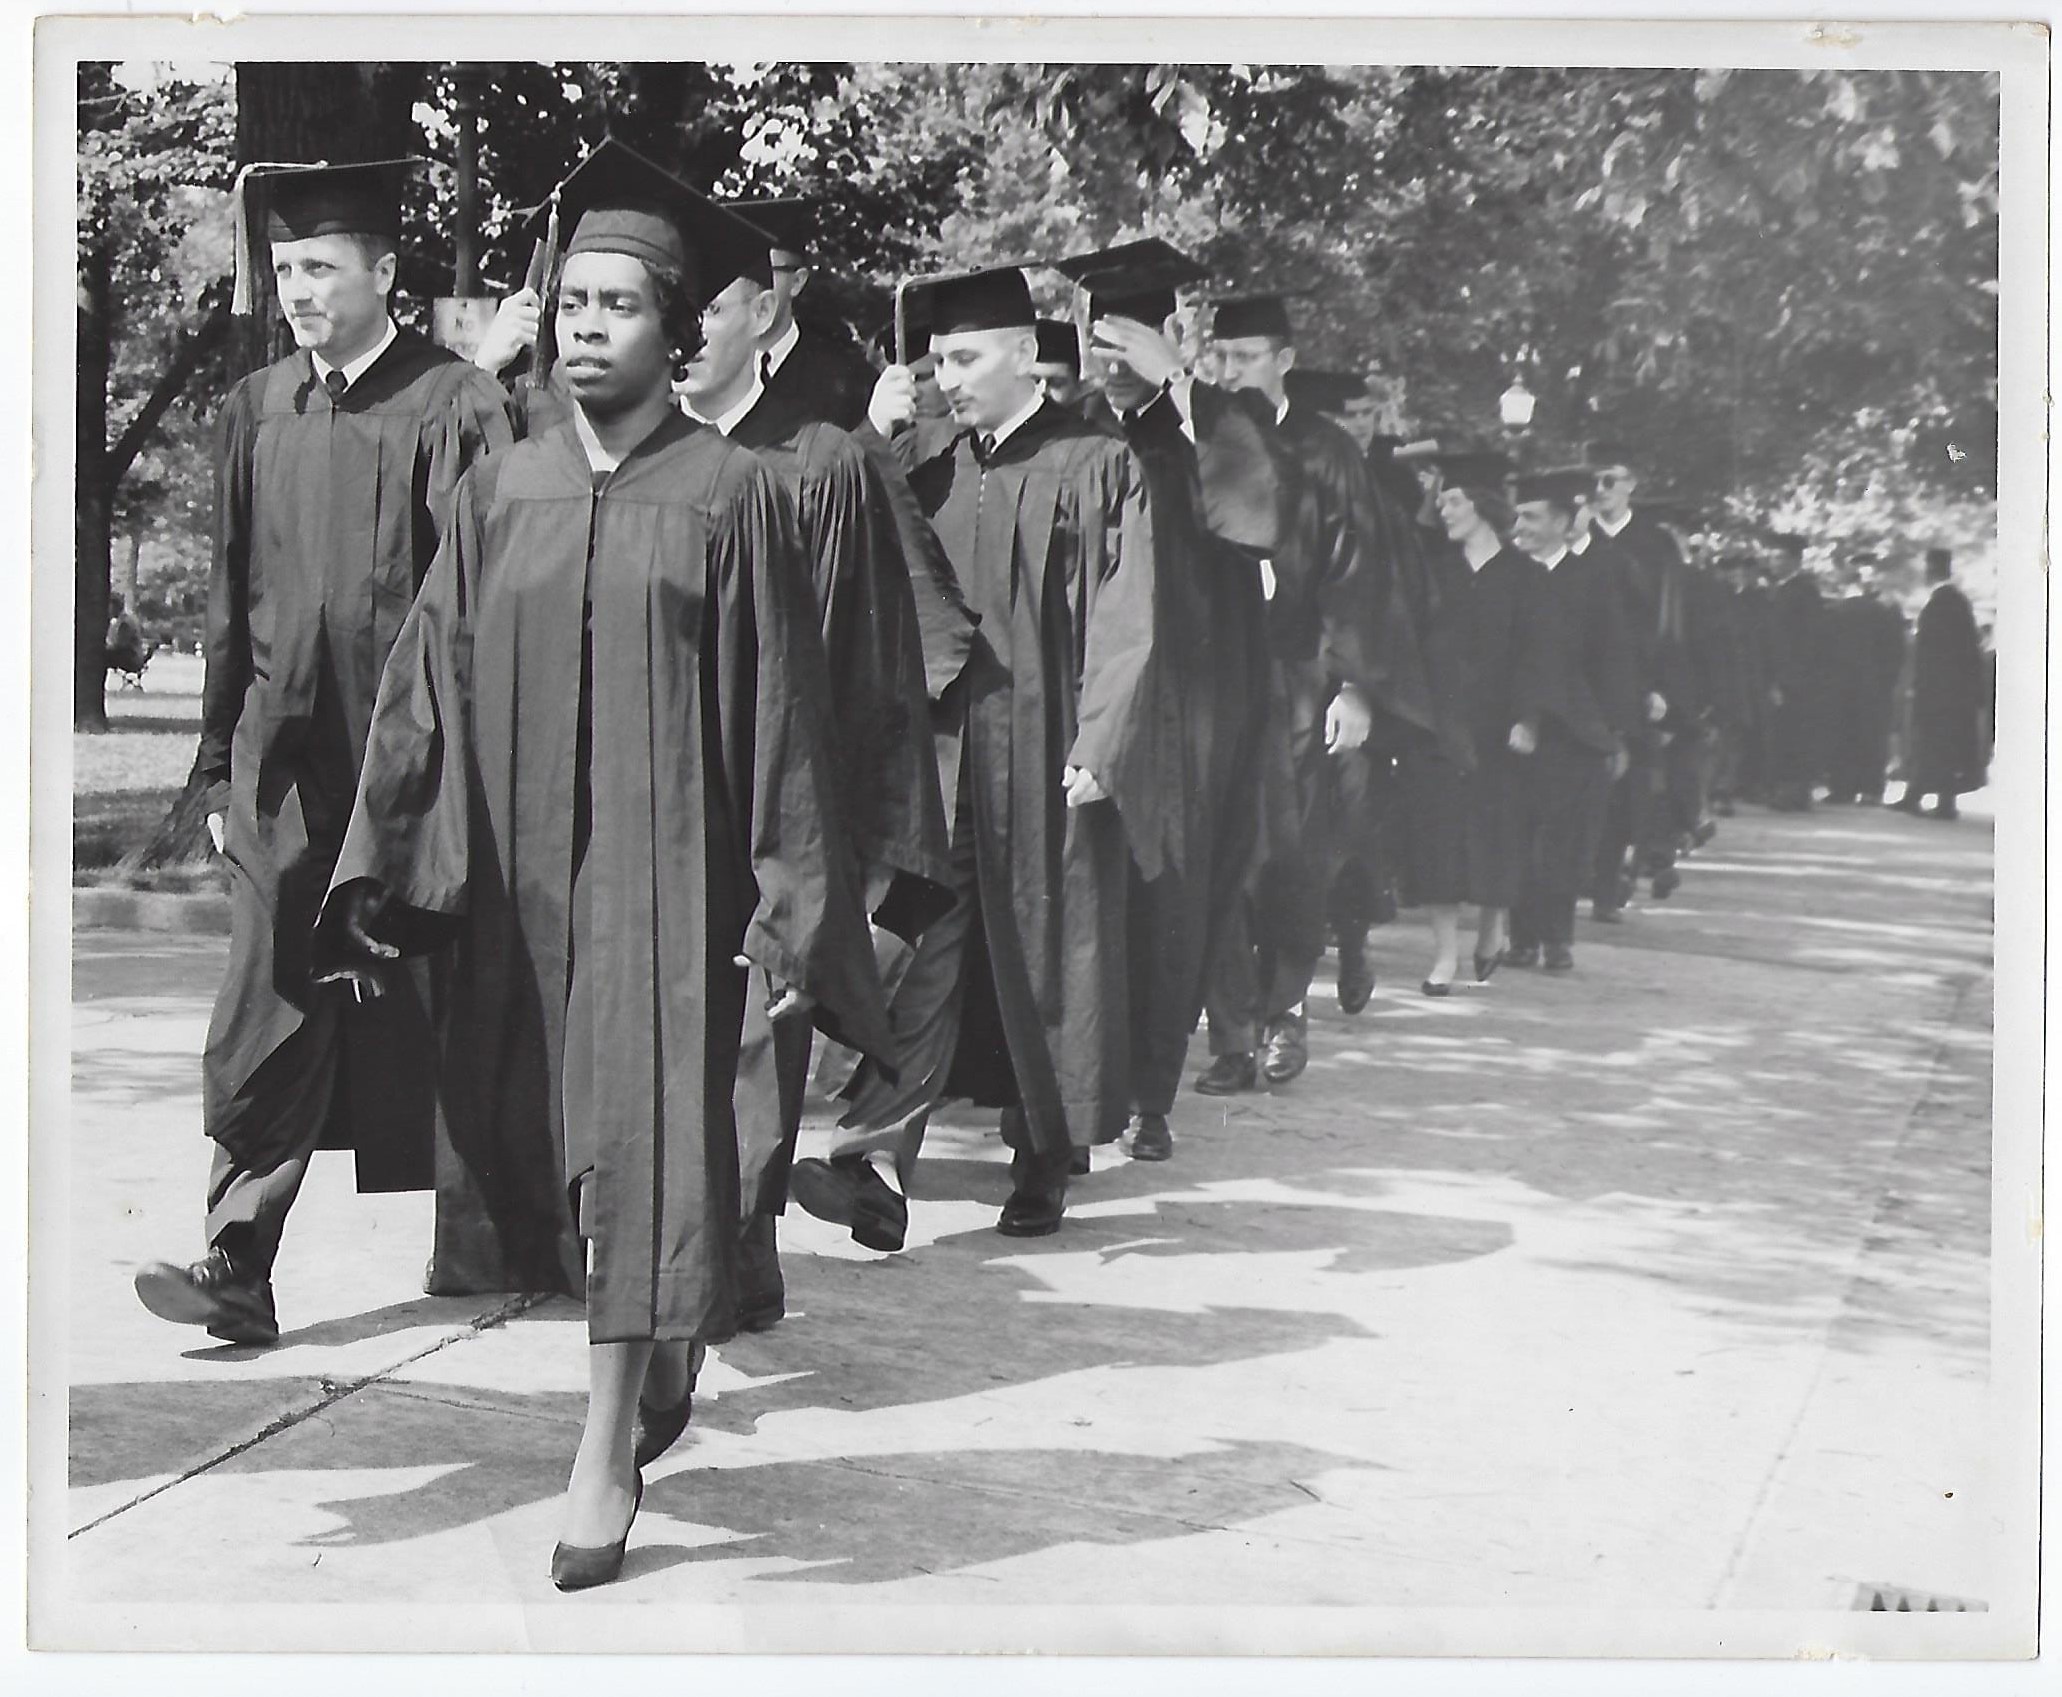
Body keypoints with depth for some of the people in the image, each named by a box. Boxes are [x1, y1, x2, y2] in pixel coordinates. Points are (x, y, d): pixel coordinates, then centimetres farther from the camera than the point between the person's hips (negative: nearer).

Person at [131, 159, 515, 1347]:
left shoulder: (454, 408, -5)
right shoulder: (257, 411, 10)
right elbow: (231, 602, 13)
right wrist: (222, 770, 12)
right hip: (283, 760, 4)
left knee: (429, 1009, 7)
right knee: (269, 1017, -2)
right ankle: (239, 1265, -3)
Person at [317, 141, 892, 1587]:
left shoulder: (731, 494, -3)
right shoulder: (499, 494, 8)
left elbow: (781, 712, -3)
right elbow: (430, 687, 7)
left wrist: (787, 906, -7)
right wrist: (379, 872, 0)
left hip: (666, 865, -4)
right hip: (522, 867, 4)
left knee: (640, 1144, -8)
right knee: (537, 1145, 11)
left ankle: (607, 1454, -3)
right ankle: (664, 1350, 35)